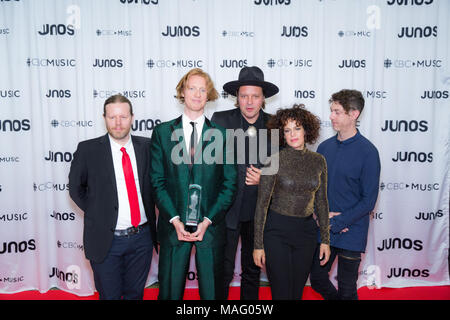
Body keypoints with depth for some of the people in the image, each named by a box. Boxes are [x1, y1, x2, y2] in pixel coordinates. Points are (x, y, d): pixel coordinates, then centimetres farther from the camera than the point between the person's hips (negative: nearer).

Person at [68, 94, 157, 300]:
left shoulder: (146, 146, 0)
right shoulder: (88, 149, -7)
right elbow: (75, 188, 4)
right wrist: (97, 214, -2)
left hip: (142, 237, 2)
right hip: (106, 239, -2)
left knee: (135, 293, 19)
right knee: (109, 295, 13)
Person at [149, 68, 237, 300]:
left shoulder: (221, 134, 3)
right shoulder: (162, 132, 4)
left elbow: (229, 183, 0)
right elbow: (157, 181, 1)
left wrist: (207, 220, -9)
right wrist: (175, 220, -9)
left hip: (210, 225, 0)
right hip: (173, 225, 0)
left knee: (212, 291, 11)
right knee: (169, 291, 11)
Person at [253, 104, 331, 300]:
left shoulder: (318, 161, 3)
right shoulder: (275, 161, -10)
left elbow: (321, 202, 9)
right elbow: (262, 203, -9)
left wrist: (325, 239, 8)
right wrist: (258, 245, -10)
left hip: (307, 231, 4)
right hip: (277, 231, -4)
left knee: (298, 291, 13)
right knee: (282, 292, 1)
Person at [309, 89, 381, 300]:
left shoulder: (367, 151, -12)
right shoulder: (325, 147, 4)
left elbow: (368, 200, -13)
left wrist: (336, 223, -16)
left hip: (351, 233, -5)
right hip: (322, 231, 5)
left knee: (346, 290, 9)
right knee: (317, 279, 16)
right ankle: (334, 297, 43)